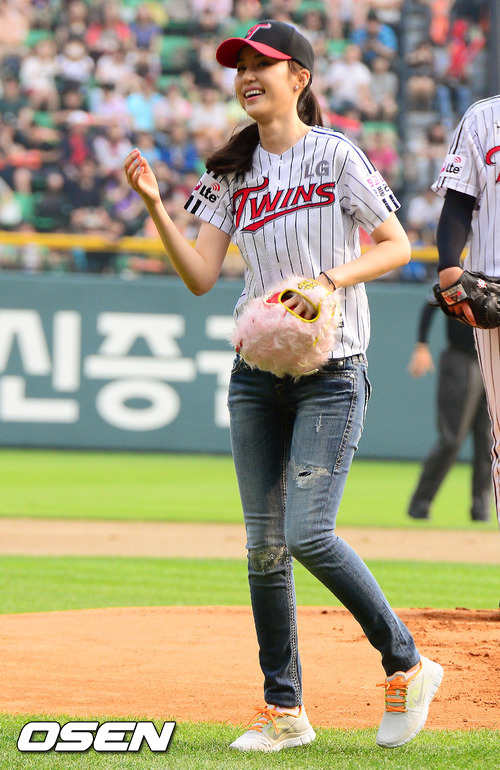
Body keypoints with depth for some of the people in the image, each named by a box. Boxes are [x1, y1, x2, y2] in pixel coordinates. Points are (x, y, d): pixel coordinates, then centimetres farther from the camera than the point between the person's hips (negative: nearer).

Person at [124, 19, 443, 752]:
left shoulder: (335, 155, -6)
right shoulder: (234, 172, 10)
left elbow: (397, 245, -4)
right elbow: (201, 275, 3)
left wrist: (339, 276, -21)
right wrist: (154, 204, -8)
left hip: (331, 373, -6)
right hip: (256, 372, 6)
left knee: (308, 533, -15)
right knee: (264, 544, 5)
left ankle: (406, 665, 2)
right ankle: (284, 709, 13)